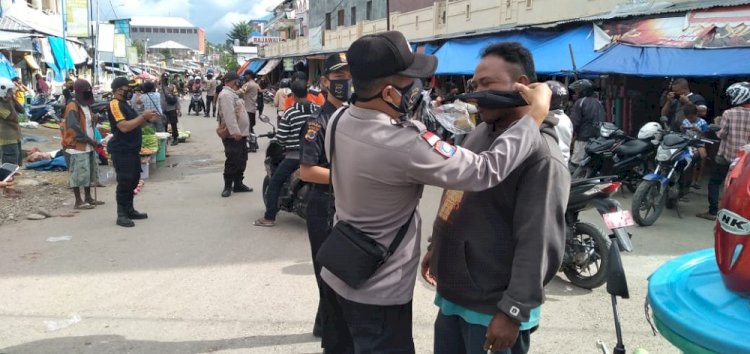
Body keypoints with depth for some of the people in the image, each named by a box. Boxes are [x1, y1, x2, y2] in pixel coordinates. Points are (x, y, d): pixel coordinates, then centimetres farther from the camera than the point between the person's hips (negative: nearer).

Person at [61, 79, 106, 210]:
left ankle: (88, 197, 24)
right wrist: (90, 140, -20)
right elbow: (74, 126, -24)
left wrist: (93, 141, 5)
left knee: (89, 172, 14)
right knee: (78, 173, -4)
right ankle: (78, 201, 2)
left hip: (88, 146, 9)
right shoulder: (73, 106, -14)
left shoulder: (86, 105, 14)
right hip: (77, 146, -9)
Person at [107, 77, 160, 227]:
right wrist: (143, 116, -21)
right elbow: (124, 126, -25)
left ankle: (129, 210, 24)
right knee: (125, 182, -9)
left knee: (134, 179, 15)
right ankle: (121, 215, -3)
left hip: (132, 149, 10)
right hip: (122, 151, -10)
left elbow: (134, 124, 22)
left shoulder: (124, 104, 18)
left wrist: (147, 119, 5)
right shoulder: (115, 104, -14)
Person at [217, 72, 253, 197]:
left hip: (241, 134, 11)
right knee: (232, 162, -6)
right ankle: (228, 186, 3)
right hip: (233, 135, -11)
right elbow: (229, 115, -25)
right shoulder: (226, 94, -15)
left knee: (241, 161, 14)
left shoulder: (232, 93, 20)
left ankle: (238, 184, 22)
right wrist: (235, 131, -31)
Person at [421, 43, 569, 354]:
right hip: (452, 295, 8)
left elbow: (538, 246, -23)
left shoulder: (541, 155, -20)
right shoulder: (480, 132, 7)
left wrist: (513, 311, -22)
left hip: (492, 310, -8)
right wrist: (436, 246, 23)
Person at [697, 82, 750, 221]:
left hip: (726, 155, -4)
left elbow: (721, 134, -9)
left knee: (714, 182, 6)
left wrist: (718, 124, 8)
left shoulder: (728, 113, -11)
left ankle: (713, 212, 1)